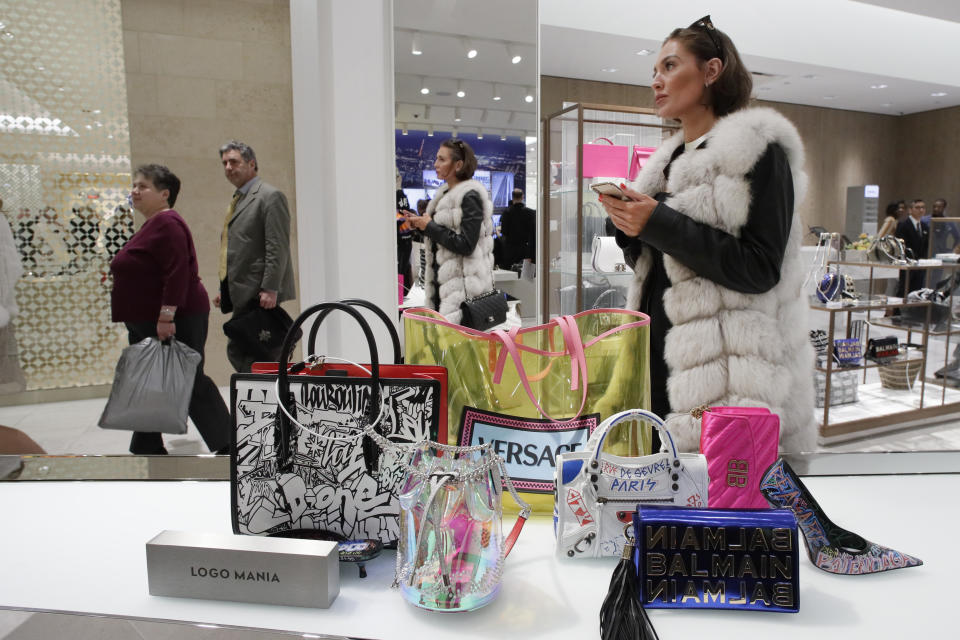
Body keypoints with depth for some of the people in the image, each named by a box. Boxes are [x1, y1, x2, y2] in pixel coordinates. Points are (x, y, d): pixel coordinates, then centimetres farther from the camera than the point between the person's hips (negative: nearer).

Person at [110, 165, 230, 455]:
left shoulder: (167, 224, -15)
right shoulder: (152, 225, 18)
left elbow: (177, 273, -25)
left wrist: (166, 317, -28)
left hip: (172, 323, -11)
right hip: (147, 324, 11)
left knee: (190, 382, -5)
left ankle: (226, 444, 4)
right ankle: (147, 449, 24)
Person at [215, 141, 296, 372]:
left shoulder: (270, 196, -6)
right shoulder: (237, 200, 22)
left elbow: (278, 248, -15)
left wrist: (270, 289, -21)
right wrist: (225, 290, 19)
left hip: (261, 295, -9)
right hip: (243, 295, 9)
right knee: (237, 351, 8)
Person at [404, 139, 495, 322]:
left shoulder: (470, 196, -12)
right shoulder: (445, 193, 15)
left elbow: (466, 245, -20)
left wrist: (429, 226, -13)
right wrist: (420, 225, 5)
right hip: (442, 280, 9)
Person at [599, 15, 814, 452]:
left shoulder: (757, 149, -5)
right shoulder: (670, 159, 15)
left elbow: (761, 269, -15)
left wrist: (658, 222, -18)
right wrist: (629, 228, -2)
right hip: (661, 351, 6)